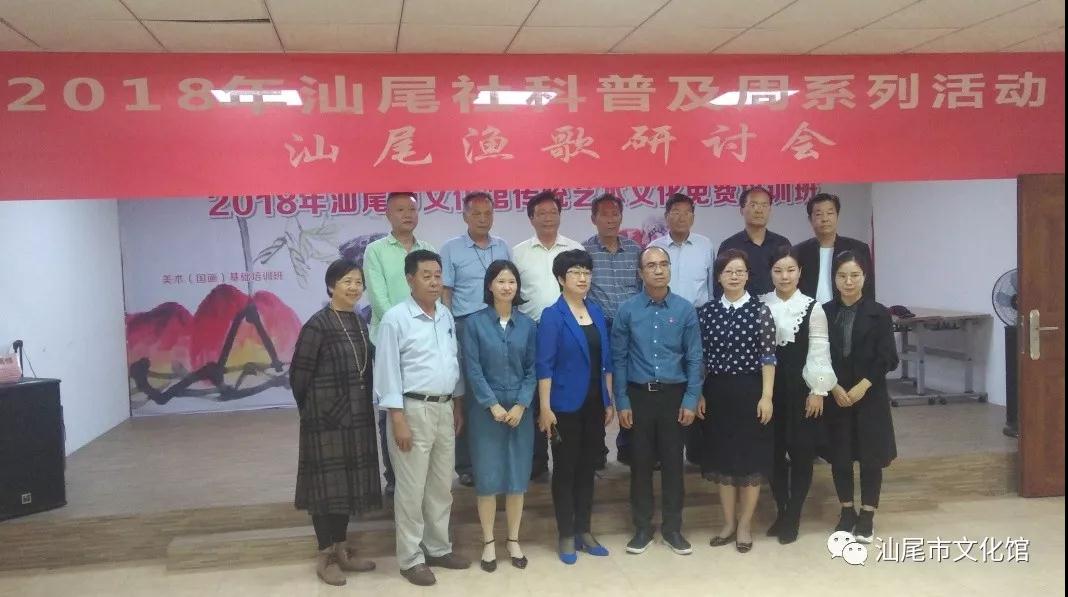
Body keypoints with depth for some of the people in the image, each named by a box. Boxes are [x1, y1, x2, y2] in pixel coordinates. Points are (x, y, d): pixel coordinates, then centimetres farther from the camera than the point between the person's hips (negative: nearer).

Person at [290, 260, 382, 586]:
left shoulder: (361, 323, 7)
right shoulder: (317, 325, -13)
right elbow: (298, 375, -10)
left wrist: (364, 407, 9)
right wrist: (313, 410, 1)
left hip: (357, 417, 6)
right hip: (326, 419, -6)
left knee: (349, 482, 13)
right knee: (327, 483, 4)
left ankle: (342, 549, 27)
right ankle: (326, 556, 17)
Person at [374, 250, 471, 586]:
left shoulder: (446, 316, 9)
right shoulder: (395, 318, -11)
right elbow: (388, 371, -12)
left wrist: (458, 406, 14)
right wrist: (398, 419, -16)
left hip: (445, 409, 7)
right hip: (413, 409, -6)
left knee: (442, 485, 16)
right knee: (411, 489, 2)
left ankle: (439, 548, 30)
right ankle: (411, 558, 14)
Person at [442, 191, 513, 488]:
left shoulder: (503, 247, 12)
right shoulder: (451, 249, 0)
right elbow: (445, 293, -2)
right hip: (466, 327, -3)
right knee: (467, 395, 2)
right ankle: (466, 464, 9)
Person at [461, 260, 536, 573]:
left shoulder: (527, 324, 4)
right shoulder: (474, 323, -3)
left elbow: (532, 369, 2)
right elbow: (473, 370, -6)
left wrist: (521, 405, -9)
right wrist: (493, 405, -12)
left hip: (520, 410, 2)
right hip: (486, 410, -2)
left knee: (518, 476, 7)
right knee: (487, 477, 2)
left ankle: (514, 541, 21)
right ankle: (488, 543, 15)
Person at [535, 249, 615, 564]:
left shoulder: (597, 313, 8)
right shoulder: (552, 315, -9)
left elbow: (606, 360, 11)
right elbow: (544, 365, -12)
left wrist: (609, 400, 10)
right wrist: (545, 408, -17)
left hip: (594, 404, 5)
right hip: (566, 406, -5)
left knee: (587, 468, 13)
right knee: (565, 470, 5)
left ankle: (584, 531, 24)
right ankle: (567, 536, 15)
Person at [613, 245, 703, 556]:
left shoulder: (685, 309, -4)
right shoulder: (627, 310, -4)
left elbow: (694, 359, 0)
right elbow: (619, 358, -1)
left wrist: (691, 400, -5)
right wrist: (622, 402, -4)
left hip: (673, 394, 0)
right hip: (639, 394, 0)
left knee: (672, 460, 8)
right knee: (641, 461, 8)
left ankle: (672, 527, 22)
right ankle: (642, 527, 22)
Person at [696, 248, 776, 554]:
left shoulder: (760, 310, -4)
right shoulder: (706, 311, 4)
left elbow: (768, 356, -6)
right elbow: (701, 357, 7)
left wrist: (766, 396, -11)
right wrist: (698, 394, 4)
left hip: (750, 390, -3)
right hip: (717, 391, 3)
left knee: (751, 457, 4)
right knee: (722, 456, 9)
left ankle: (745, 525, 18)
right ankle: (729, 523, 23)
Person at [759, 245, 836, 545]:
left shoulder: (812, 308, -4)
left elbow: (819, 352, -4)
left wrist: (818, 390, -8)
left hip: (801, 389, -2)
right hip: (768, 388, 2)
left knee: (801, 453, 5)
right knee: (773, 451, 9)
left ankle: (793, 517, 18)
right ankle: (780, 511, 25)